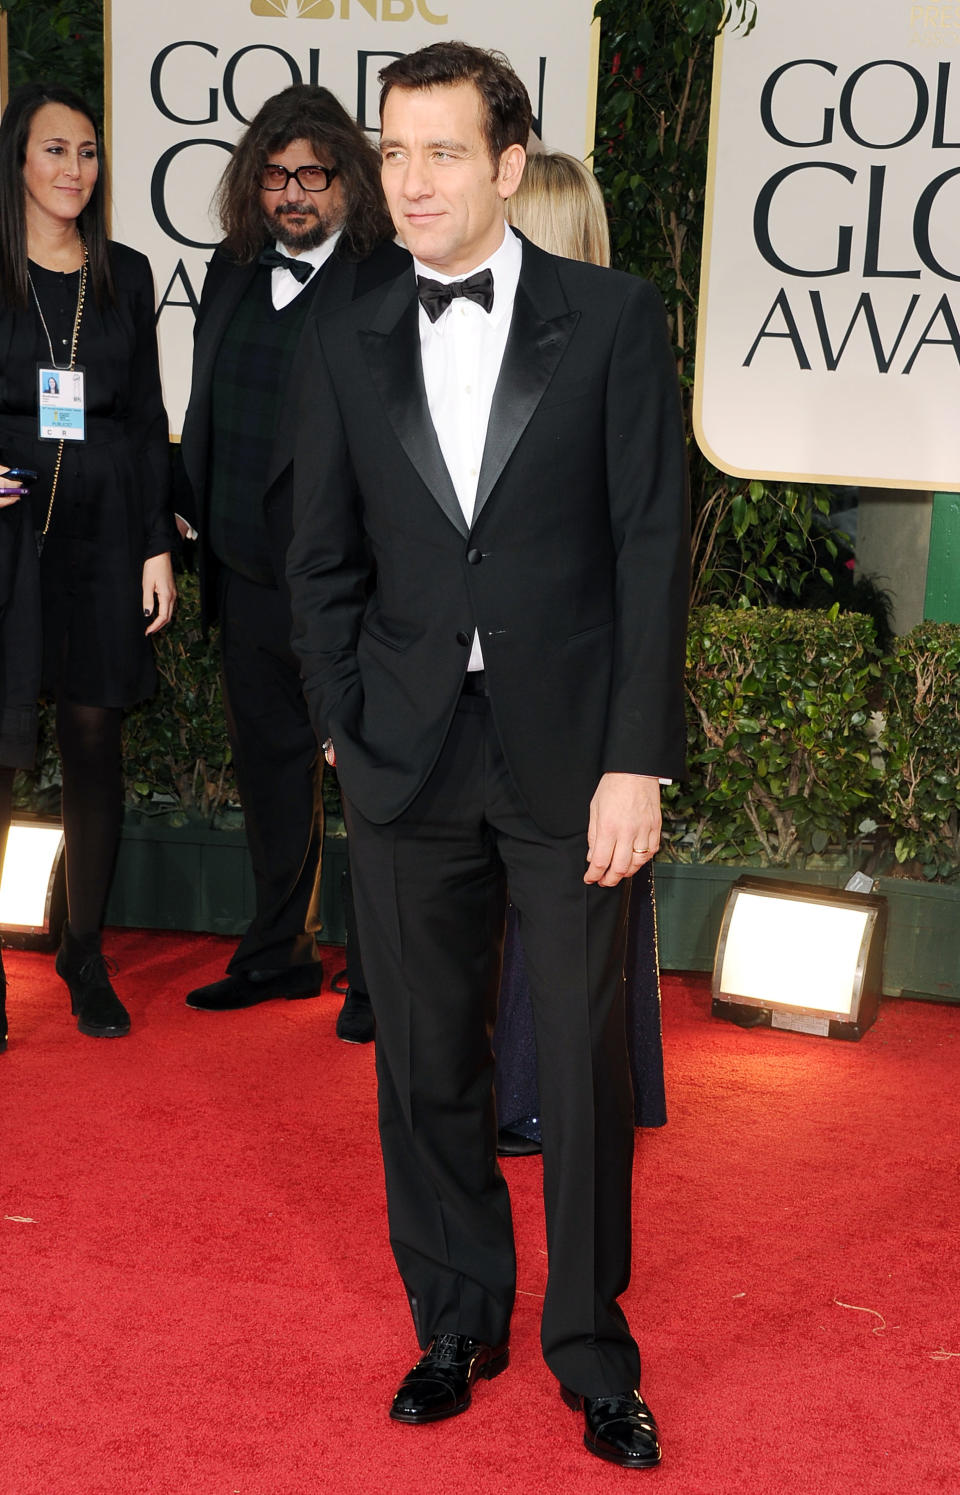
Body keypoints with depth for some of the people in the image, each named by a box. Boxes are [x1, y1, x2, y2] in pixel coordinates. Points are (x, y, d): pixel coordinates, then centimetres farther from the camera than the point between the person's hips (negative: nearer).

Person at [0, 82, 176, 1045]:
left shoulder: (126, 275, 9)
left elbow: (148, 419, 10)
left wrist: (158, 547, 5)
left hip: (104, 530, 3)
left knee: (94, 740, 7)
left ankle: (85, 956, 19)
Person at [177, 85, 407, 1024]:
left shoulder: (393, 279, -12)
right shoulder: (232, 271, 11)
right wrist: (192, 514, 14)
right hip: (249, 569, 7)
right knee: (269, 760, 18)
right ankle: (279, 953, 34)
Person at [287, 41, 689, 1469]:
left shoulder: (614, 319, -2)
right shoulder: (348, 344, 7)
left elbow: (653, 546, -5)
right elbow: (324, 562, 11)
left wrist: (636, 760, -10)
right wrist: (349, 734, 2)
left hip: (571, 757, -2)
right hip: (407, 763, 3)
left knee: (585, 1062, 6)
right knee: (426, 1060, 11)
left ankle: (593, 1349, 25)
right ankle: (457, 1322, 31)